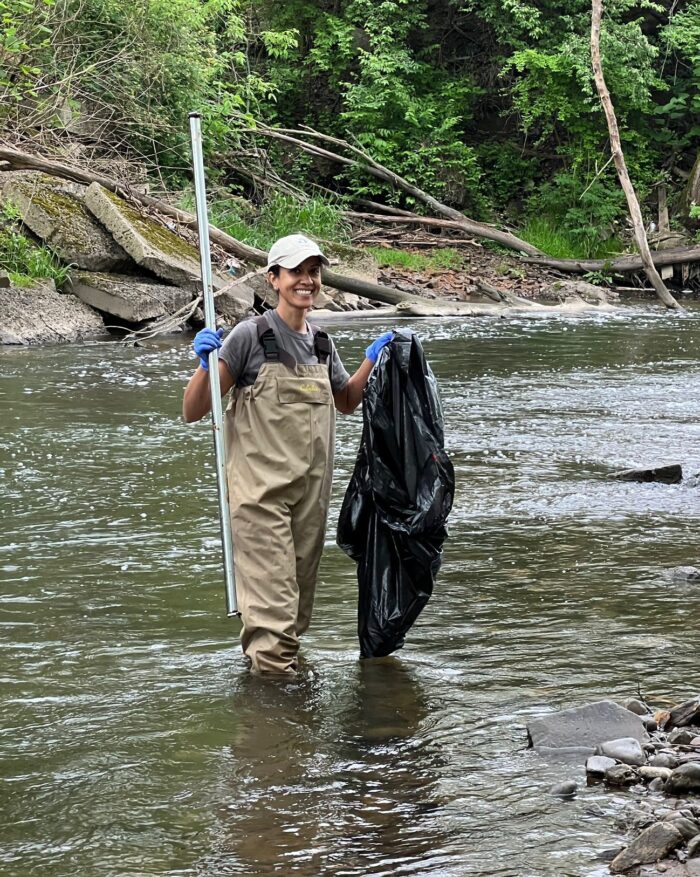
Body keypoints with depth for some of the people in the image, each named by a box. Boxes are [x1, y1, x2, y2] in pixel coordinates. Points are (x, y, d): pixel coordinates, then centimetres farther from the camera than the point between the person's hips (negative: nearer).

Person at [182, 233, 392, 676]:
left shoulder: (321, 343, 10)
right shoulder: (251, 336, -8)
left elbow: (347, 402, 28)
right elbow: (193, 411, -8)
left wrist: (372, 360, 13)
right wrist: (206, 364, -25)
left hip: (312, 490, 6)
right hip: (261, 488, -6)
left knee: (301, 594, 14)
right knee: (273, 596, -11)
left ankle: (286, 656, 28)